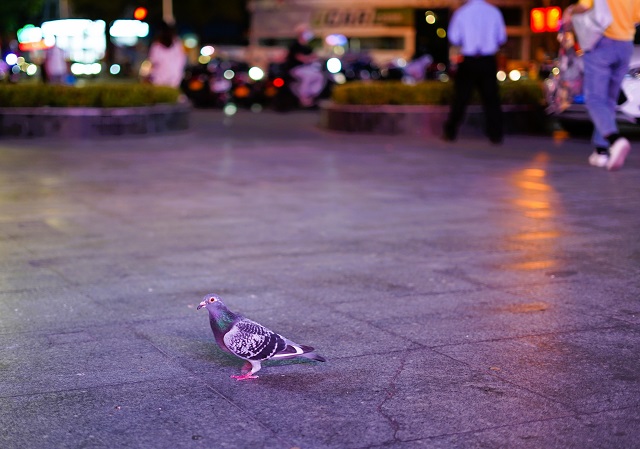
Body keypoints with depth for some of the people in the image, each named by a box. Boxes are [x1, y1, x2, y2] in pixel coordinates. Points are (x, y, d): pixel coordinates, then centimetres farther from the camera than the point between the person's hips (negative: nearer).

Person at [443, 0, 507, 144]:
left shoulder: (461, 12, -6)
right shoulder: (494, 12, -3)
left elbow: (454, 39, -1)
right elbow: (502, 38, 3)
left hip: (468, 62, -1)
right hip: (488, 61, 1)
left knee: (460, 97, 7)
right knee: (491, 98, 6)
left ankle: (450, 132, 11)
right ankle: (496, 135, 4)